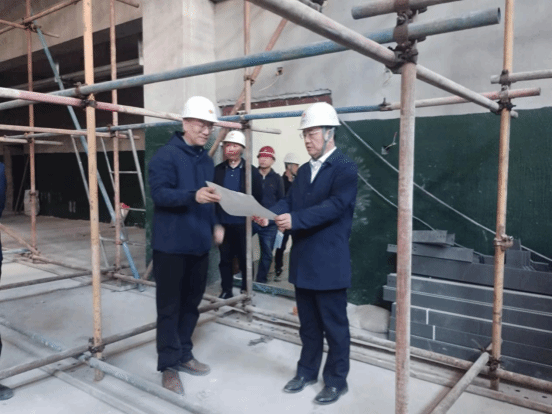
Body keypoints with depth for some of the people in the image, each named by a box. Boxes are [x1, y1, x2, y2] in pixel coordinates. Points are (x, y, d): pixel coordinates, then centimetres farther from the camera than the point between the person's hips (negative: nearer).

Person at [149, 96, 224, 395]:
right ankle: (168, 365, 14)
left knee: (191, 303, 16)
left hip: (199, 244, 7)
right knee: (170, 306, 2)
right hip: (171, 245, -7)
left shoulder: (207, 161, 13)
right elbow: (159, 193, -21)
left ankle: (184, 355, 30)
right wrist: (193, 195, -35)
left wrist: (215, 225, 7)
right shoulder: (166, 155, -10)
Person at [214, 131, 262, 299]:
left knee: (245, 258, 8)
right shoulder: (217, 170, 7)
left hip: (243, 223, -2)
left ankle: (246, 291, 22)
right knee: (225, 258, 10)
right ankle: (226, 290, 23)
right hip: (223, 223, 2)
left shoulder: (252, 171, -1)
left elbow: (258, 198, -3)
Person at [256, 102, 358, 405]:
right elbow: (289, 201, 7)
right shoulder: (304, 171, 14)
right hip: (303, 260, 7)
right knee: (308, 322, 19)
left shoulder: (345, 167, -10)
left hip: (329, 263, -7)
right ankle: (307, 371, 35)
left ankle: (337, 380, 23)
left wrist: (294, 220, -31)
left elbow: (335, 206, -22)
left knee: (334, 323, 6)